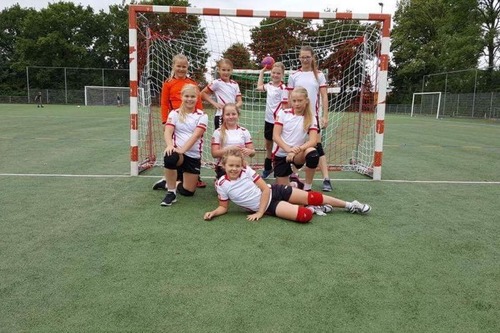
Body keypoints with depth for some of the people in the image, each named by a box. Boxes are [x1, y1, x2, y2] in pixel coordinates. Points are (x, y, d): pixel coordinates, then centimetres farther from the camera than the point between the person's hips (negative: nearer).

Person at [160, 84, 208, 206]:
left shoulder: (202, 116, 1)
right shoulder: (175, 113, 4)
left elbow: (195, 135, -14)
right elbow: (168, 132, -10)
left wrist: (183, 149, -30)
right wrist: (169, 145, -32)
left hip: (194, 156, 1)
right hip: (178, 151, -1)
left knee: (188, 191, 1)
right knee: (170, 158, -39)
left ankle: (170, 183, 36)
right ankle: (171, 192, -18)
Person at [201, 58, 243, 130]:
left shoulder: (235, 84, 10)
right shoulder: (217, 83, -5)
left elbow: (240, 101, 8)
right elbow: (203, 93, -4)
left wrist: (236, 106, -14)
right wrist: (214, 103, -10)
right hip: (221, 117, -6)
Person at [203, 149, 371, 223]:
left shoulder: (246, 171, -13)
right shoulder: (221, 185, -11)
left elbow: (266, 189, -10)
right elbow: (224, 207, 2)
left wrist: (259, 213, -14)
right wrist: (213, 212, -20)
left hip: (274, 192, 1)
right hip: (269, 207, -1)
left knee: (312, 198, -4)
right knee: (305, 216, -26)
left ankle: (349, 205, 20)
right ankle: (312, 210, 12)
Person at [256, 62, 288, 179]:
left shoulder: (283, 88, -15)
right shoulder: (269, 85, 6)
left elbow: (284, 106, -15)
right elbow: (259, 87, 28)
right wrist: (262, 71, 24)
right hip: (268, 120, 7)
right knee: (268, 145, 18)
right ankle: (268, 168, 33)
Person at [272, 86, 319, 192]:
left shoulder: (311, 118, -4)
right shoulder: (283, 113, -4)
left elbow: (313, 141, -16)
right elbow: (275, 136, -11)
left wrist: (297, 150, -33)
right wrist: (288, 149, -28)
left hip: (297, 155, 0)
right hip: (280, 154, 1)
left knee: (313, 153, -33)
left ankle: (307, 188, -14)